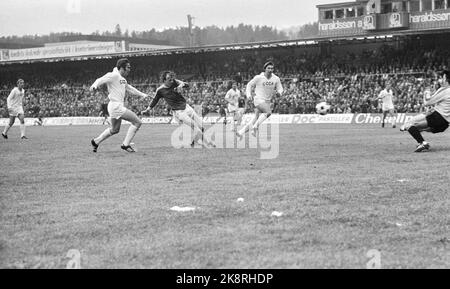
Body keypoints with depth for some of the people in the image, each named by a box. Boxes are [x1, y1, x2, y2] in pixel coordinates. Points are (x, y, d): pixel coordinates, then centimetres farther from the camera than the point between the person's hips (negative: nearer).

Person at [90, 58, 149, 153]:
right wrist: (95, 85, -42)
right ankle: (125, 145, -6)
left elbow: (129, 88, 32)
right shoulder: (114, 75, -11)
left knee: (114, 130, 25)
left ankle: (96, 141, 35)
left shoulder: (122, 79, 17)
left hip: (119, 106, 10)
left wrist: (142, 94, 35)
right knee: (137, 122, -11)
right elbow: (101, 80, -21)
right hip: (116, 106, -10)